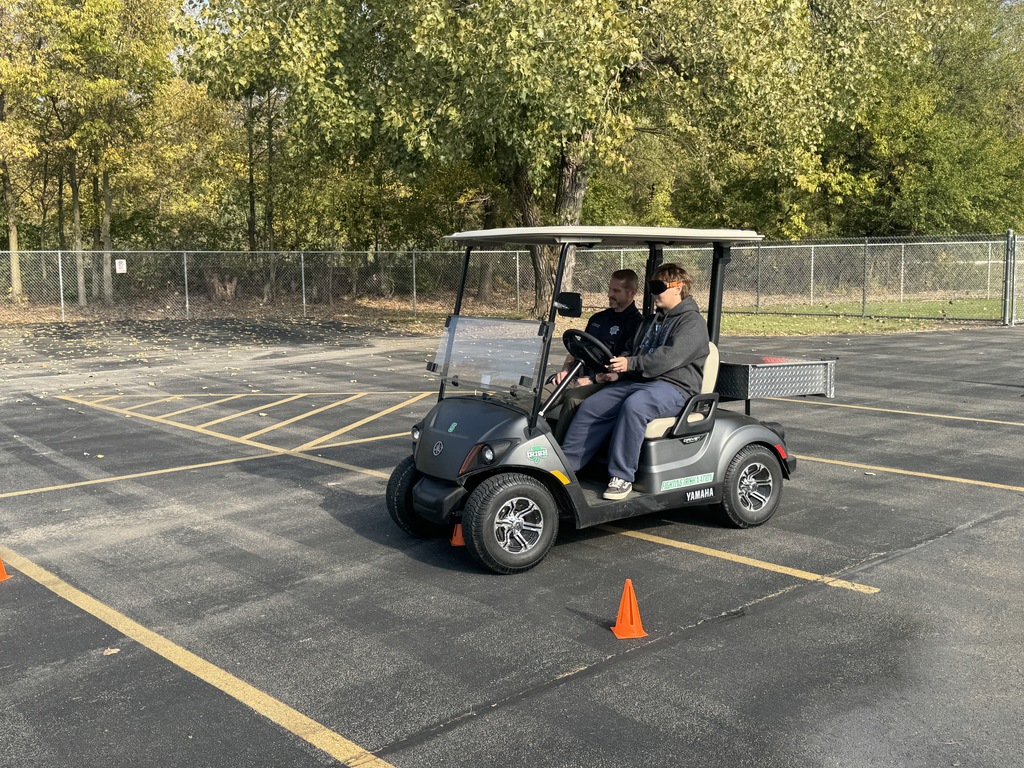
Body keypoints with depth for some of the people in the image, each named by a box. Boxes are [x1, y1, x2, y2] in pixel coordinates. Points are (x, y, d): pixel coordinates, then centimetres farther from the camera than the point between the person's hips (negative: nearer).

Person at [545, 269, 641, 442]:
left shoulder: (637, 323, -1)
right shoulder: (598, 318, 25)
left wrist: (593, 380, -17)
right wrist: (565, 370, 8)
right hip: (580, 376, 7)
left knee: (573, 397, -36)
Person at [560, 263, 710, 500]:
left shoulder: (692, 322, -2)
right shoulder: (651, 321, 27)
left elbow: (671, 356, -17)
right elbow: (631, 351, 23)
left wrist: (631, 364, -22)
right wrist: (616, 371, 1)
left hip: (673, 387, -8)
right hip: (636, 382, 8)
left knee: (634, 405, -38)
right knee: (591, 406, -13)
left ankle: (622, 477, -32)